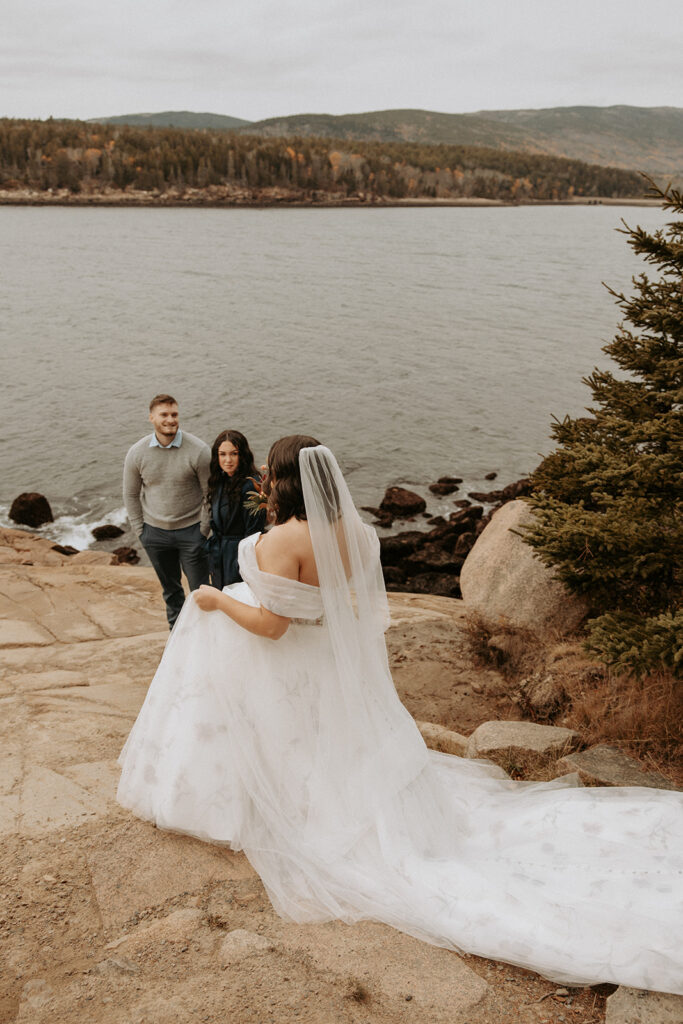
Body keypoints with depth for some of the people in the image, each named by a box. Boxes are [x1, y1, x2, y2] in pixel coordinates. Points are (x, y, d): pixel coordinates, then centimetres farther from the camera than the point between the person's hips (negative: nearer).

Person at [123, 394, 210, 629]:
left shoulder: (198, 450, -14)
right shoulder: (137, 453, -5)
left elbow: (210, 492, -7)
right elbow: (130, 494, 7)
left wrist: (203, 530, -7)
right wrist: (139, 530, 5)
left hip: (190, 529, -3)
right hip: (155, 531, 3)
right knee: (170, 589, 18)